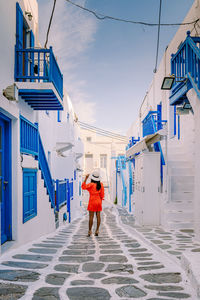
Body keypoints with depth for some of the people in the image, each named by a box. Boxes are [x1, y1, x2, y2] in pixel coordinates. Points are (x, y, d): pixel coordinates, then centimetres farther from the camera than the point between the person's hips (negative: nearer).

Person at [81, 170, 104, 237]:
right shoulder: (101, 184, 1)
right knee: (98, 216, 5)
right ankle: (97, 231, 7)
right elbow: (102, 194, 4)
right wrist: (100, 202, 15)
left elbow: (83, 187, -15)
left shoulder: (91, 184, -15)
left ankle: (90, 231, 1)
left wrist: (86, 178, -14)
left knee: (91, 216, -1)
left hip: (92, 202, -5)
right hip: (99, 201, 5)